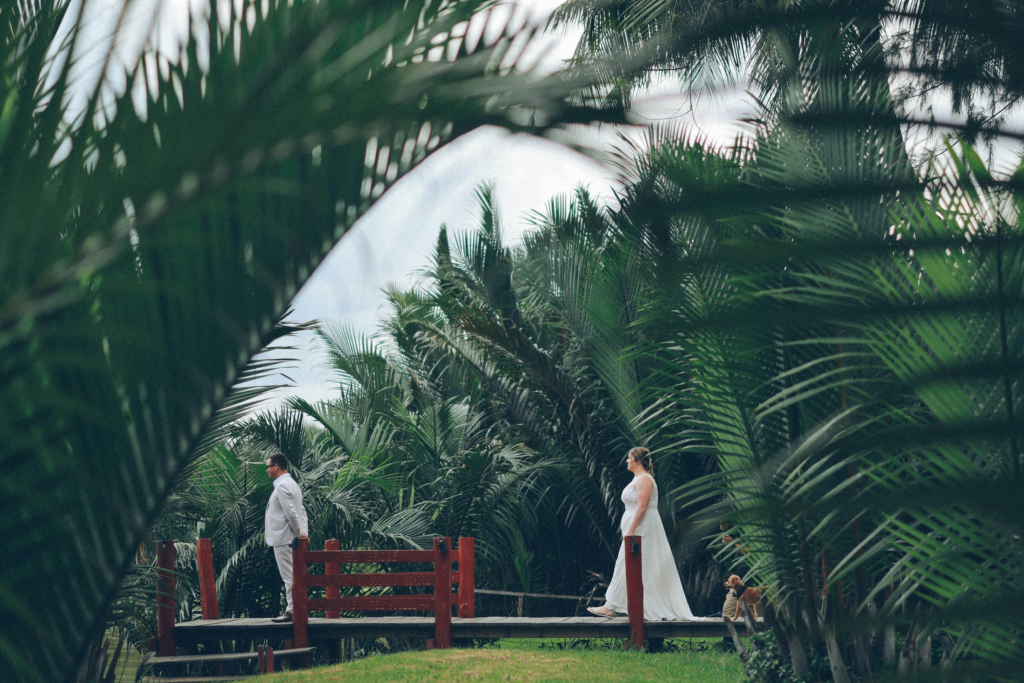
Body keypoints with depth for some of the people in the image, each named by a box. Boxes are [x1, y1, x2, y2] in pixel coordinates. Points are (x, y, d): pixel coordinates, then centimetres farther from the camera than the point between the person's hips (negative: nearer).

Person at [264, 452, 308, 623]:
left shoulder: (282, 486, -15)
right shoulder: (292, 484, 17)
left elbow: (291, 513, -22)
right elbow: (301, 511, 19)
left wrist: (300, 534, -16)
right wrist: (303, 532, 12)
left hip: (283, 539, -10)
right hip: (289, 539, 10)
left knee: (289, 576, -7)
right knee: (293, 576, 12)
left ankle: (292, 611, -5)